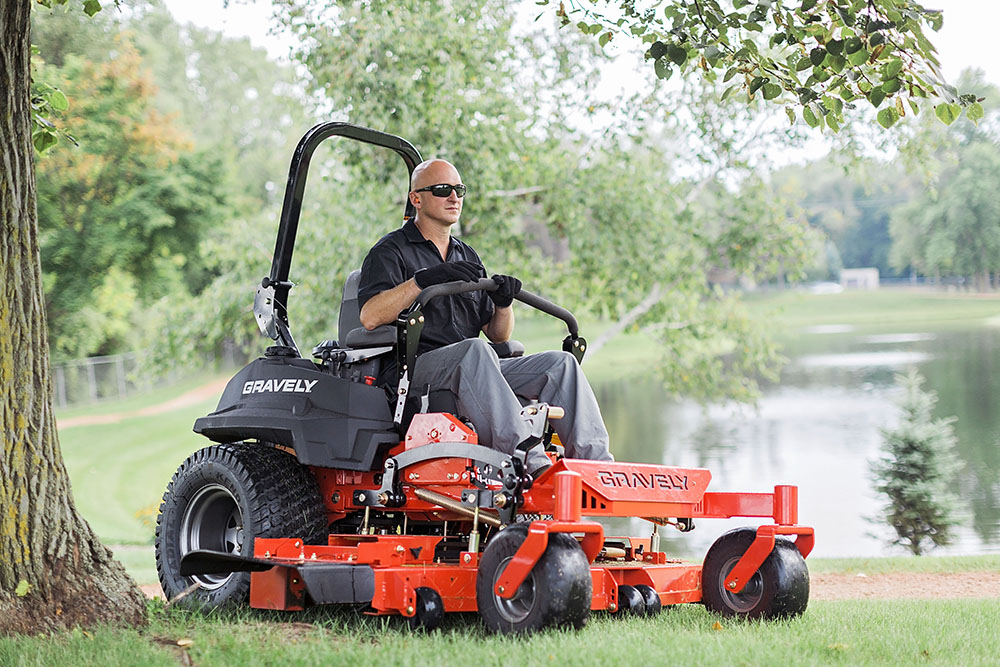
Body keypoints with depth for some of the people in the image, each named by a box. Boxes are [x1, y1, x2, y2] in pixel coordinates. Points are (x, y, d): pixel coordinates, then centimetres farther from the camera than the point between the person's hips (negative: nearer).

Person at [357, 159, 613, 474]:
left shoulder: (468, 257, 26)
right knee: (475, 350, -38)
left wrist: (503, 304, -2)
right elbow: (369, 317, -14)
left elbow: (498, 336, 20)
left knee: (561, 363, -13)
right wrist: (425, 278, -21)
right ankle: (529, 464, -50)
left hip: (473, 371, 7)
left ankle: (596, 463, -26)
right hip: (415, 368, -7)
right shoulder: (392, 250, 6)